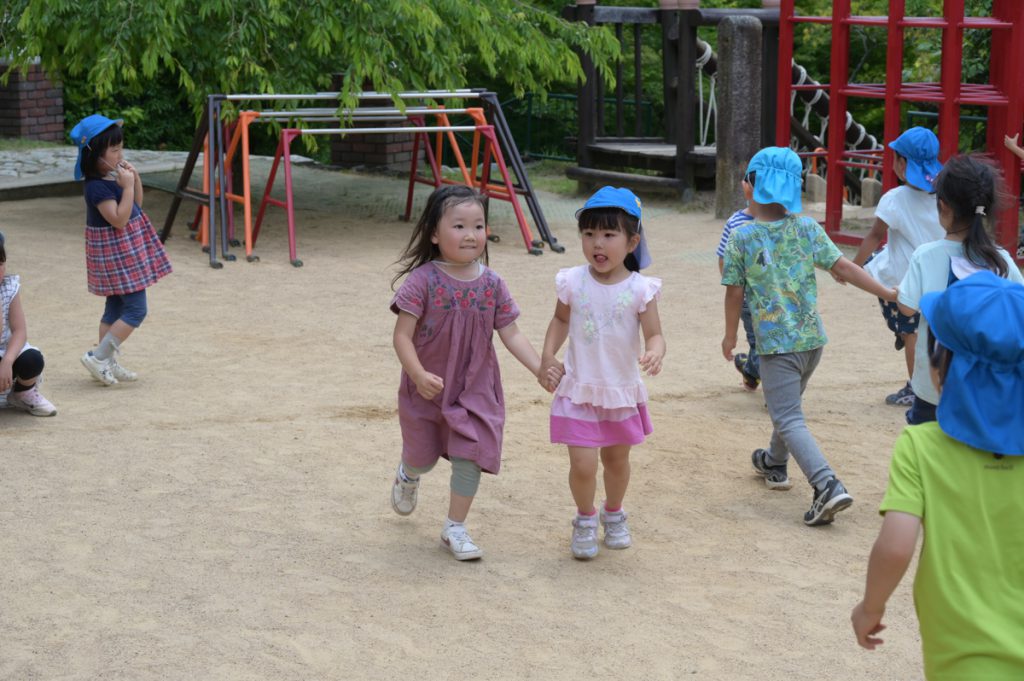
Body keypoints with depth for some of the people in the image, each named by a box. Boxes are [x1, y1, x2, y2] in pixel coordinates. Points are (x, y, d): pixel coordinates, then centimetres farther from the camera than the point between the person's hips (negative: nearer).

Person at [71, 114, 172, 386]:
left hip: (125, 250, 10)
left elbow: (136, 205, 16)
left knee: (116, 308, 15)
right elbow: (119, 218, -27)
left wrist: (134, 178, 1)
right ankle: (98, 357, -4)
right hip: (116, 251, -10)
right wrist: (127, 185, -26)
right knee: (136, 310, -9)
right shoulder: (97, 186, -22)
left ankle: (108, 363, 23)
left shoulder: (111, 177, 7)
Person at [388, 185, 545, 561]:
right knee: (423, 457, 16)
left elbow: (511, 334, -2)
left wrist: (541, 369, -13)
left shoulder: (492, 284, -7)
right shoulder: (423, 280, -19)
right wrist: (419, 375, -32)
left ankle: (455, 527, 14)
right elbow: (402, 335, -18)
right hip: (427, 389, -2)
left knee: (470, 454, -4)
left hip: (475, 388, 2)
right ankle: (408, 476, 54)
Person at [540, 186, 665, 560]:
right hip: (579, 390, -1)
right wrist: (547, 357, -2)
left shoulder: (640, 288, -13)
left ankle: (614, 514, 46)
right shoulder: (573, 282, -8)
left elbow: (654, 334, -13)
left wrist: (654, 354, -36)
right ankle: (585, 519, 20)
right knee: (583, 464, -9)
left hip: (622, 391, 1)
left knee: (617, 459, 18)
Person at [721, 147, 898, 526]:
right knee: (788, 405, 27)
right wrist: (886, 293, 1)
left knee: (789, 420, -6)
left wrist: (730, 336, 9)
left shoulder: (741, 237, -9)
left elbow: (734, 292, -5)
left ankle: (827, 486, -23)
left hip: (776, 342, -5)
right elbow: (843, 268, -5)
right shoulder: (807, 228, -1)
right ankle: (775, 464, 46)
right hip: (813, 338, 5)